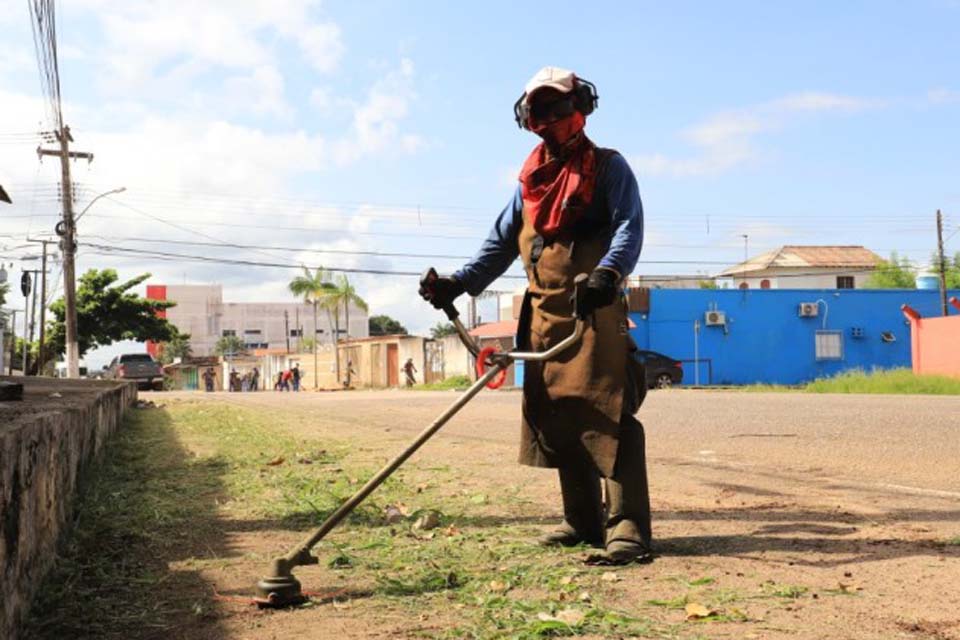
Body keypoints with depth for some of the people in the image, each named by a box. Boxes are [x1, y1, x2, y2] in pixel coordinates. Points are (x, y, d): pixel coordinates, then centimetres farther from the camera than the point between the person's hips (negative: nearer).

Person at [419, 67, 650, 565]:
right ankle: (583, 521, 17)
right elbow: (502, 242, 22)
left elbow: (629, 226, -11)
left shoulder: (608, 166, 3)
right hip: (543, 310, 7)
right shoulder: (530, 179, 21)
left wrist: (609, 272, -31)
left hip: (595, 306, -7)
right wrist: (459, 283, 9)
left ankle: (628, 529, -13)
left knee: (605, 412, -14)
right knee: (555, 416, 7)